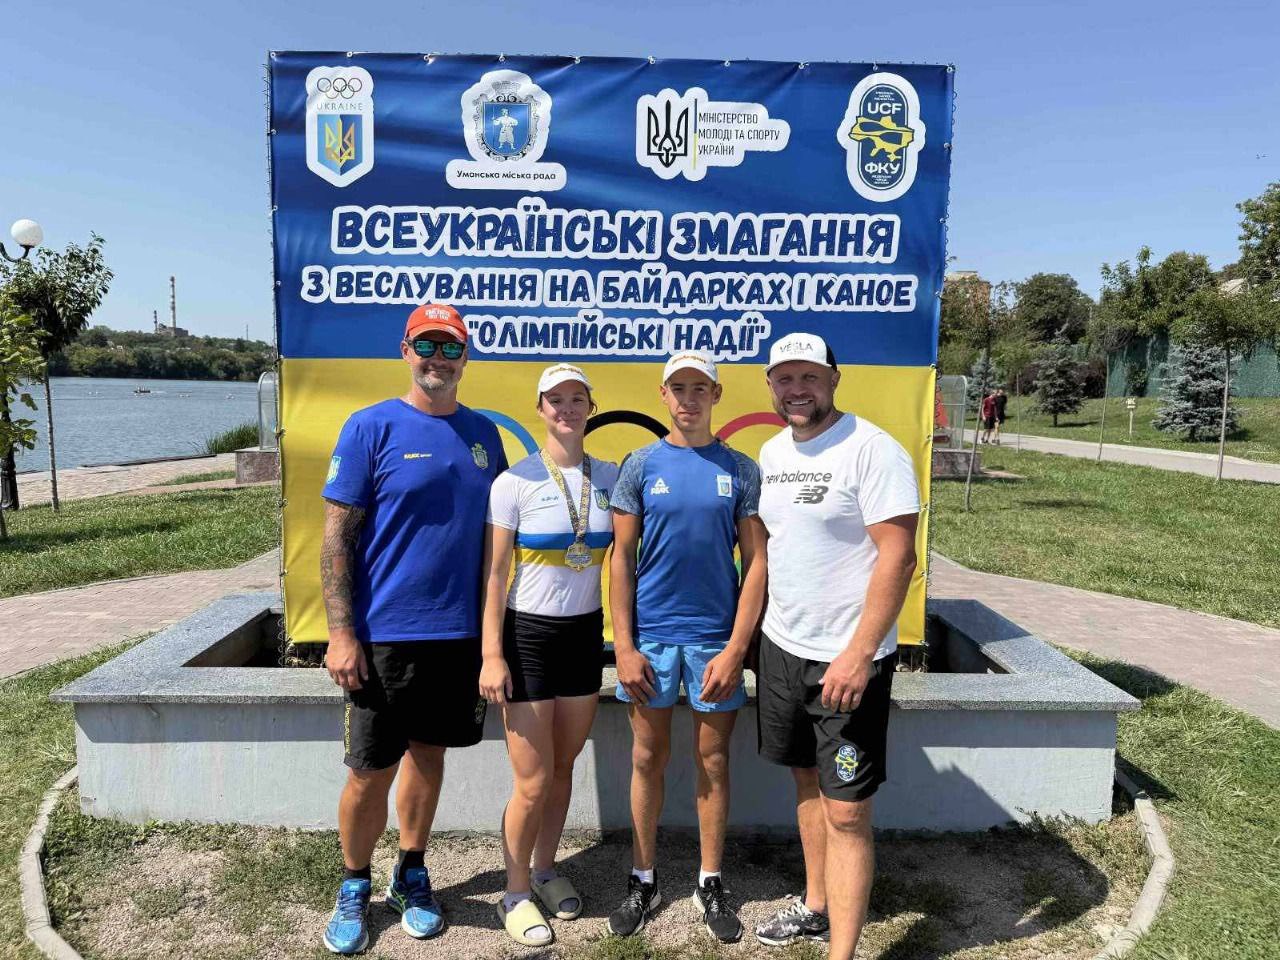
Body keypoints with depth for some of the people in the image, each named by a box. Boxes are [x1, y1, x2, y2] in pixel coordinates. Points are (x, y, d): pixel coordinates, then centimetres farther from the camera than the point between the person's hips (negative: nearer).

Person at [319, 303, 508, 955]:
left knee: (429, 754, 17)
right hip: (384, 635, -3)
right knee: (370, 772, 6)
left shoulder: (484, 434, 7)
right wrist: (341, 634, -13)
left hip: (460, 634, 4)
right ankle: (354, 888, 31)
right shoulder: (371, 427, -6)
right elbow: (337, 536, -8)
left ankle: (412, 877, 36)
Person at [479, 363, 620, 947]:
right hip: (528, 634, -4)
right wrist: (492, 655, -12)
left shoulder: (609, 477, 2)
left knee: (563, 767, 16)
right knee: (533, 782, 2)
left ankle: (546, 869, 37)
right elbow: (494, 576, -9)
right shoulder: (515, 482, -9)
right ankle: (515, 893, 24)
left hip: (586, 632, 4)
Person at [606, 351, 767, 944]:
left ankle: (711, 884, 28)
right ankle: (643, 880, 28)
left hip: (716, 639, 0)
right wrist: (624, 646, -6)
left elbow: (756, 562, -2)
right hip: (650, 635, 0)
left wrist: (735, 649, -9)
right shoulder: (641, 465, 0)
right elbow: (622, 559, 0)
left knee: (713, 762, 11)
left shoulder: (740, 470, 0)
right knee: (649, 759, 11)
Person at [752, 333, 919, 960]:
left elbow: (898, 558, -19)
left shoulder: (871, 449, -15)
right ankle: (816, 906, 39)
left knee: (846, 811, -1)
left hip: (847, 659, -7)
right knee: (806, 780, 20)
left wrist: (858, 654, -23)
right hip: (781, 647, 7)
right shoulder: (772, 452, 8)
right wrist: (753, 633, 14)